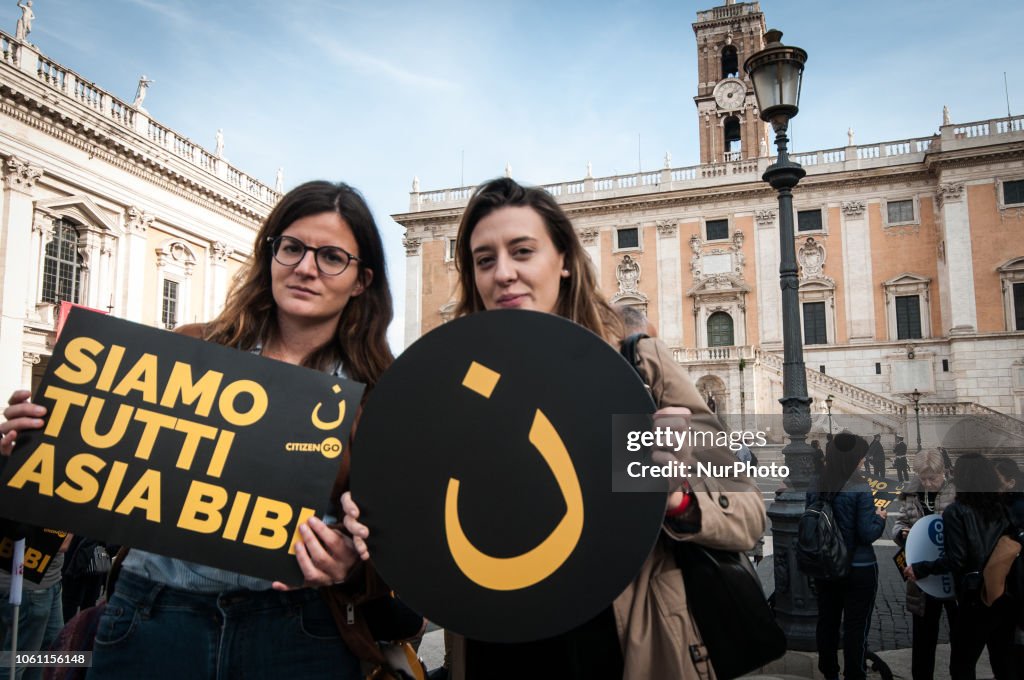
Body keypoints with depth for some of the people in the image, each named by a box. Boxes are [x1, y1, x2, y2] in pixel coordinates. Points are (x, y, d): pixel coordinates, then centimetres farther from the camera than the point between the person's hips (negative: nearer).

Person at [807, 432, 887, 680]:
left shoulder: (815, 487, -2)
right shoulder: (860, 488, -17)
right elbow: (867, 534, -16)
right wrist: (880, 519, 2)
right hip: (859, 568, -5)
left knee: (827, 622, 16)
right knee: (856, 627, 6)